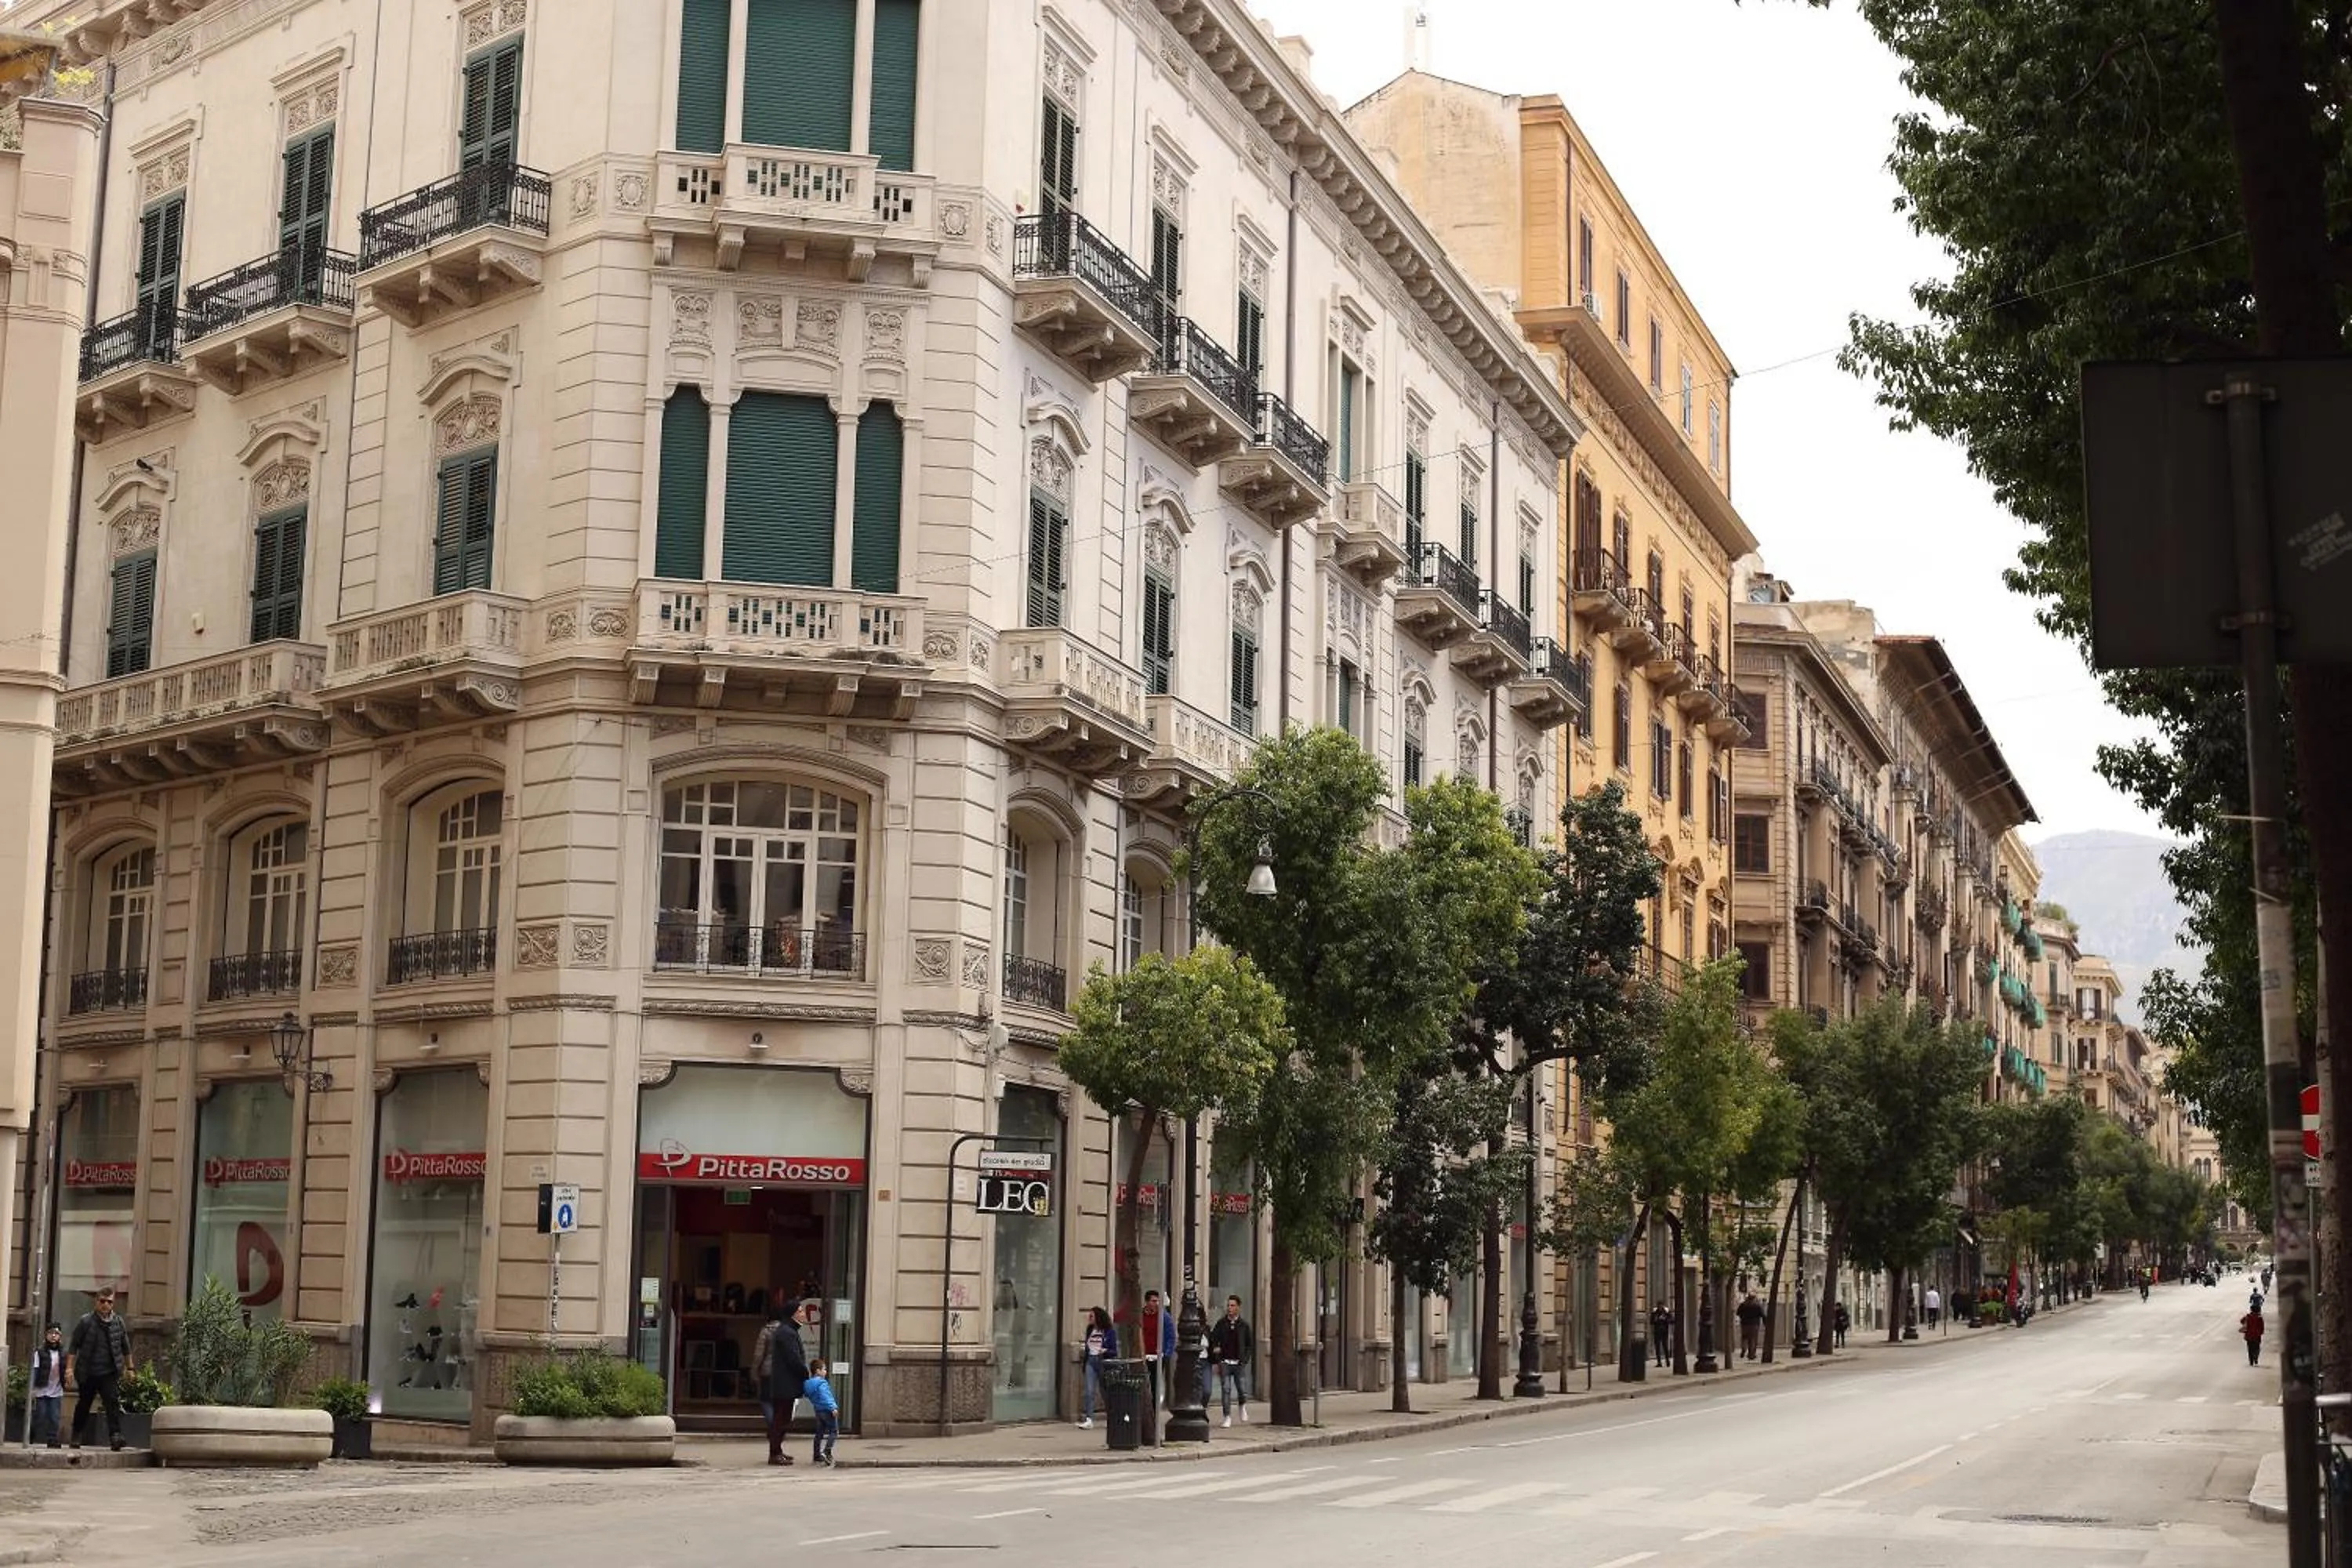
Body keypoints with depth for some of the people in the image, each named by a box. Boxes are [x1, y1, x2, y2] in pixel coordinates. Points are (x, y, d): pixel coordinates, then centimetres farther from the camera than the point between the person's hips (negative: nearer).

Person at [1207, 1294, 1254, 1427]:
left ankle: (1243, 1407, 30)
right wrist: (1216, 1361, -7)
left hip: (1239, 1363, 0)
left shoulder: (1244, 1324, 5)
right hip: (1225, 1363, 0)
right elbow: (1213, 1342, 4)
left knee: (1242, 1390, -1)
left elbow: (1251, 1344, 8)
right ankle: (1227, 1417, 2)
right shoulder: (1220, 1324, 4)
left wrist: (1245, 1359, -3)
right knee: (1225, 1390, -5)